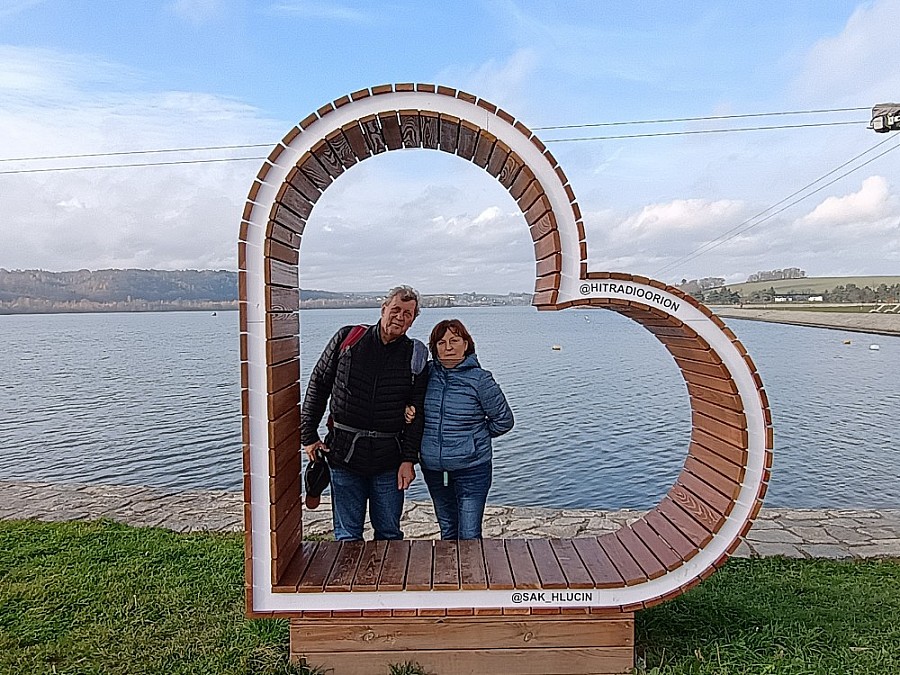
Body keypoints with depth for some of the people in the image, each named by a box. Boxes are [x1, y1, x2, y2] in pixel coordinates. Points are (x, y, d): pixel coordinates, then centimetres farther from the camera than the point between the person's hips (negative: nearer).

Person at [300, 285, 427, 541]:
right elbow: (317, 386, 7)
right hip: (344, 453, 0)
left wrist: (409, 459, -4)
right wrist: (308, 435, 4)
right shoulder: (348, 338, 1)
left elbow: (417, 413, 2)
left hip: (389, 458, 0)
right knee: (347, 535, 9)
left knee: (390, 534, 11)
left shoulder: (416, 356, 1)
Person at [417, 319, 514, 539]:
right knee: (447, 531, 19)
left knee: (470, 536, -3)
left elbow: (504, 420, -1)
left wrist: (476, 436, 4)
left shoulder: (479, 379, -10)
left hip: (472, 469, -4)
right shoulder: (427, 373, 0)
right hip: (433, 468, 4)